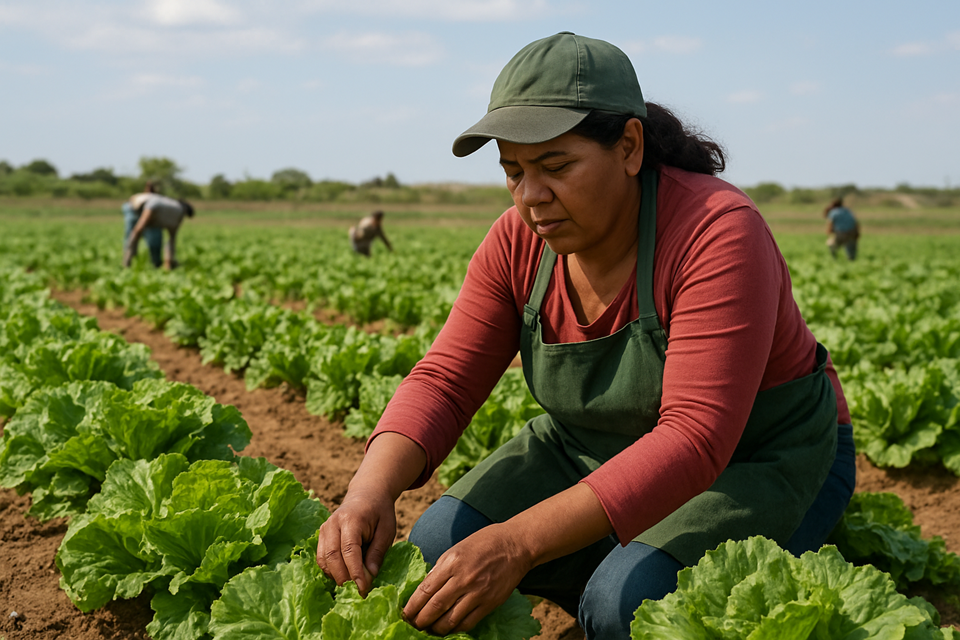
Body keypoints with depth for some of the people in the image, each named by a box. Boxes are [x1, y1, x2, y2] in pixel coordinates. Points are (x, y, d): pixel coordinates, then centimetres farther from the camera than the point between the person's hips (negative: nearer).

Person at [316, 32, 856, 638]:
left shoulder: (718, 234, -30)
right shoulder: (520, 242, -11)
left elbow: (695, 438, -37)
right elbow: (445, 382, -13)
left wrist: (518, 541, -47)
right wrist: (371, 490, -34)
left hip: (761, 461, -5)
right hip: (601, 451, 6)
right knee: (438, 544, -13)